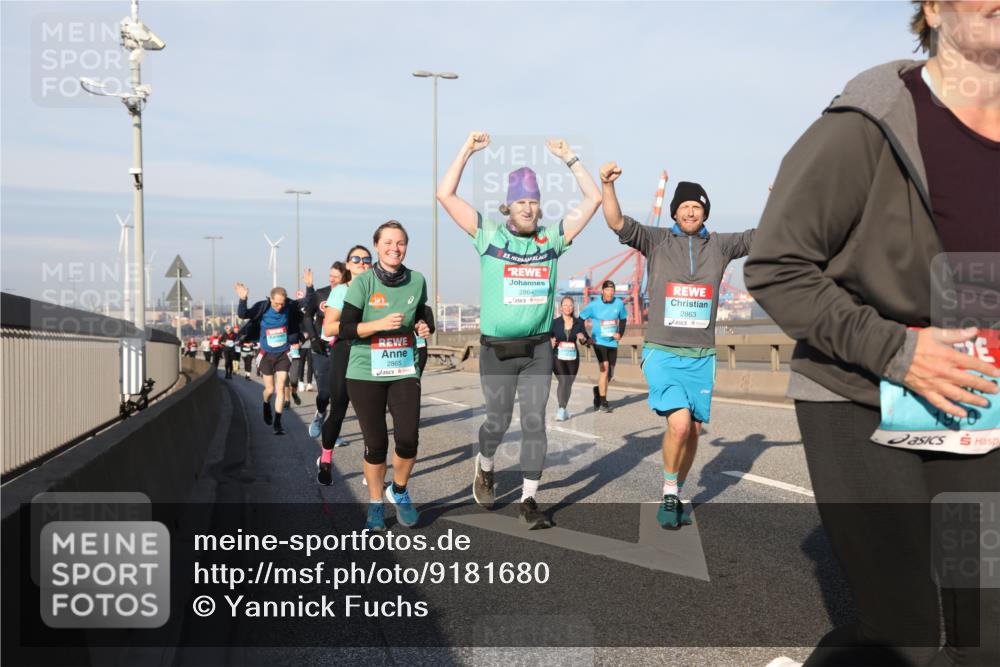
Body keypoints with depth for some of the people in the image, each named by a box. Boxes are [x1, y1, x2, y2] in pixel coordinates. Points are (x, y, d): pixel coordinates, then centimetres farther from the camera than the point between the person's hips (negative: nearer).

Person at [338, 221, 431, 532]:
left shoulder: (417, 281, 2)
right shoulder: (363, 283, -8)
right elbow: (345, 330, -10)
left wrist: (422, 328, -3)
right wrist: (380, 323, -23)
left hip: (404, 371, 2)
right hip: (366, 374, -2)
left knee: (408, 438, -6)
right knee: (376, 443, 3)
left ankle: (399, 491, 24)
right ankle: (375, 503, 27)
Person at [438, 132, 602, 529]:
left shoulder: (552, 238, 5)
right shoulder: (489, 236, -1)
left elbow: (594, 199, 8)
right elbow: (445, 195, -5)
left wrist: (568, 158, 4)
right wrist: (467, 150, -4)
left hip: (538, 348, 2)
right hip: (497, 349, -2)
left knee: (535, 423, 1)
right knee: (499, 421, 8)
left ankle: (528, 500, 11)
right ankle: (485, 467, 39)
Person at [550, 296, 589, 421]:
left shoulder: (579, 323, 0)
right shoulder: (555, 323, -4)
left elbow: (586, 341, 8)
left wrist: (583, 338, -14)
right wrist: (551, 344, -16)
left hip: (573, 358, 3)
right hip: (557, 357, -3)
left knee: (569, 384, 11)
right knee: (563, 381, -20)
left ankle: (562, 410, 29)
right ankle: (562, 409, -14)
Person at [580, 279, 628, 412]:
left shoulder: (619, 303, -2)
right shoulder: (594, 305, -8)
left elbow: (623, 319, 14)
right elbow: (580, 319, 0)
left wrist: (620, 333, 0)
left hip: (612, 342, 4)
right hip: (599, 341, -4)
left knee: (610, 375, 9)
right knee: (604, 368, -17)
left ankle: (598, 390, 39)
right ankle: (603, 402, -8)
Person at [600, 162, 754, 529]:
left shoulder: (719, 246, 8)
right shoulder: (656, 240, 1)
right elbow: (618, 224, -12)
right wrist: (607, 185, -27)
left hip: (701, 357, 4)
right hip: (662, 353, -3)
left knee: (693, 431, 9)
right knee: (679, 423, -19)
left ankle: (676, 495, 29)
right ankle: (669, 493, 4)